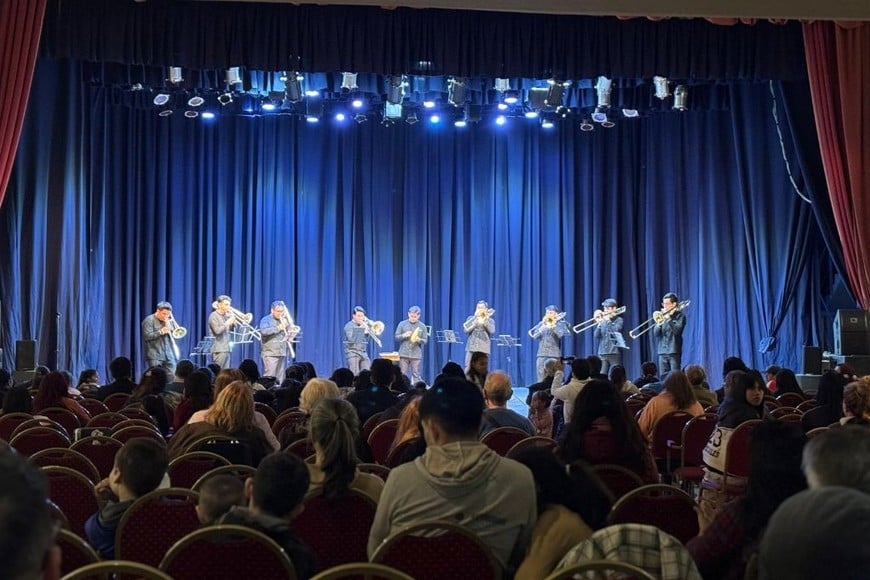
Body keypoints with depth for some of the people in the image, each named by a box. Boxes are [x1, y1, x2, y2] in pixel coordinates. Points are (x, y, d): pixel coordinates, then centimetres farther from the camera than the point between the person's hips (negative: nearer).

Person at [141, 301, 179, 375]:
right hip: (155, 356, -6)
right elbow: (147, 336, -15)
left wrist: (169, 328, -5)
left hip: (169, 355, 6)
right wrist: (161, 332, -21)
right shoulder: (149, 320, -5)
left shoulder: (168, 321, 15)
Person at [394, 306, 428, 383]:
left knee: (416, 375, 1)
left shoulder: (422, 326, 4)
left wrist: (419, 340, -17)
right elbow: (396, 337, 3)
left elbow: (425, 340, 3)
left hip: (416, 355, 0)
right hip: (404, 354, 0)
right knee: (402, 374, 2)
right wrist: (403, 335, -16)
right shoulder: (402, 324, 4)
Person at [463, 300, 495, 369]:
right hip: (471, 347, 0)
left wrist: (485, 320, -14)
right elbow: (466, 330, -6)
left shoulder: (490, 320, 10)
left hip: (484, 349, 0)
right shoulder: (470, 318, 12)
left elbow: (492, 331, -9)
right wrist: (475, 317, -9)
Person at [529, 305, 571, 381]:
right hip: (541, 355, 4)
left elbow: (560, 335, -13)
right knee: (541, 379, 1)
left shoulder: (561, 323, 5)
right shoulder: (542, 323, 15)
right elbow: (535, 336, 3)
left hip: (554, 355, -4)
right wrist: (543, 326, -8)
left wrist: (553, 325, -14)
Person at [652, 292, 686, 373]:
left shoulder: (680, 315, -1)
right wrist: (659, 323, -7)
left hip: (674, 352, -5)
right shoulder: (663, 316, 14)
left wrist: (668, 318, -15)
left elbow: (677, 330, -17)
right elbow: (655, 333, 9)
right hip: (662, 351, 6)